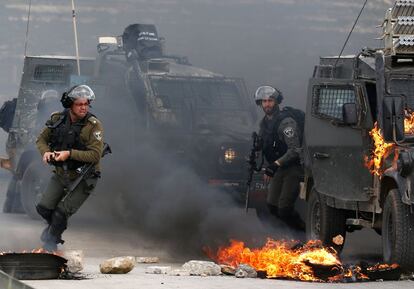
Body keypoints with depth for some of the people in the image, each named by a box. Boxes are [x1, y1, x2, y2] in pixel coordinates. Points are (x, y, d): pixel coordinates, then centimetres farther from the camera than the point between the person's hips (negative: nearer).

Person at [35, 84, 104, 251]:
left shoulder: (94, 125, -18)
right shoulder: (57, 120, -5)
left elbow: (95, 155, -24)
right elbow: (41, 139, 9)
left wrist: (69, 153, -32)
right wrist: (45, 152, -14)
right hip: (61, 173, 4)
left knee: (61, 212, -9)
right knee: (44, 208, -3)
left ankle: (51, 240, 18)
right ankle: (54, 225, 32)